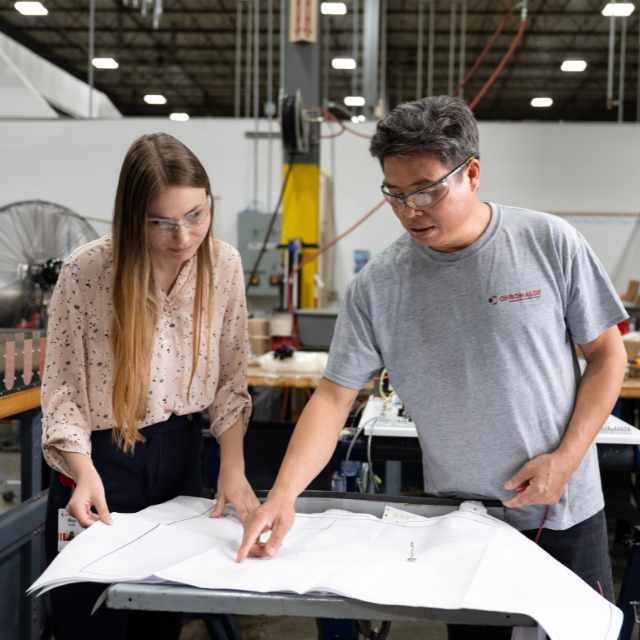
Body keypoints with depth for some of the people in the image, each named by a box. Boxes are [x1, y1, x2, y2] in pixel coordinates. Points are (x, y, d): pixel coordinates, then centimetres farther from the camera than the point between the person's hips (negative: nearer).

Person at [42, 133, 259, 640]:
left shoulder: (224, 264, -9)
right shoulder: (87, 271, -19)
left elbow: (230, 378, -2)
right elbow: (63, 389, -12)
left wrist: (233, 468, -11)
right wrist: (85, 473, -26)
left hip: (181, 453, 3)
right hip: (101, 458, -3)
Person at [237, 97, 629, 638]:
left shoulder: (550, 243, -11)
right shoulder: (377, 286, -10)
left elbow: (607, 355, -2)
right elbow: (334, 396, -9)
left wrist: (566, 458, -12)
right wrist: (283, 494, -22)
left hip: (565, 513, 0)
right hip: (457, 518, 1)